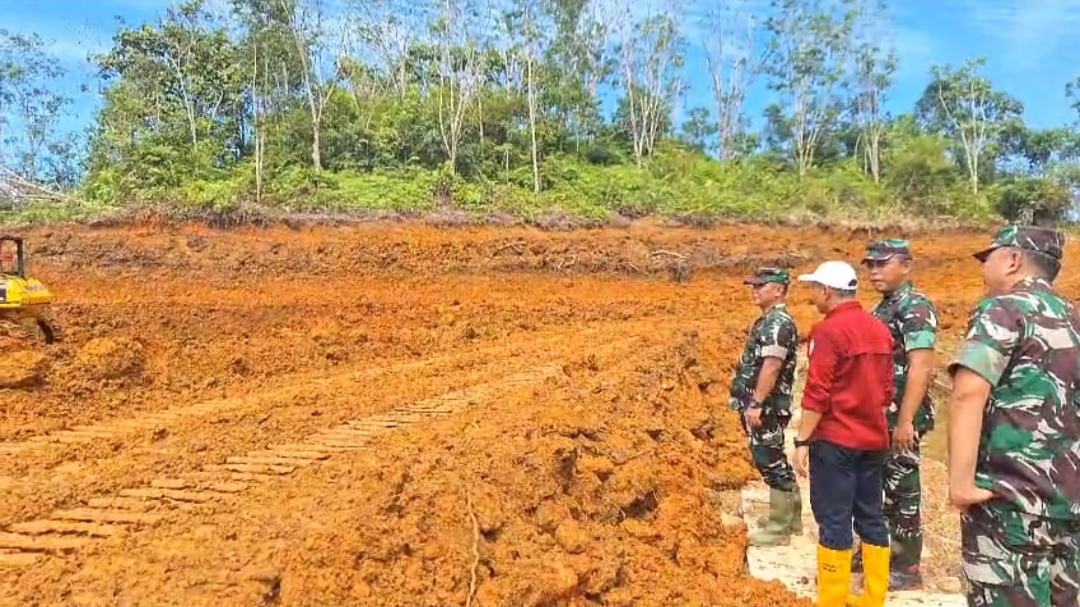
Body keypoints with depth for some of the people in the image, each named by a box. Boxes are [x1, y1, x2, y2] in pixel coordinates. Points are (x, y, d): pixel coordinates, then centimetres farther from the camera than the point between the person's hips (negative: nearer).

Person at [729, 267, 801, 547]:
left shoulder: (778, 323, -17)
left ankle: (779, 527, 7)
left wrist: (756, 403, -26)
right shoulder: (768, 321, 16)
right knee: (774, 462, 17)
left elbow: (771, 367, -25)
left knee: (771, 462, -3)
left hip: (766, 407, -10)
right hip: (762, 405, 10)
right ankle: (789, 517, 29)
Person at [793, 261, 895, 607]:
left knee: (834, 520, 0)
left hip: (835, 440, -8)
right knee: (871, 517, 13)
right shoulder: (879, 329, 9)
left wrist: (802, 441, -14)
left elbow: (817, 394, -18)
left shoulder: (829, 331, -14)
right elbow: (887, 389, 14)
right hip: (873, 439, 8)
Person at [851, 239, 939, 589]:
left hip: (899, 418, -9)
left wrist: (906, 420, -26)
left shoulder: (915, 308, -14)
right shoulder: (883, 308, 14)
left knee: (902, 490, 1)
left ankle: (907, 567, 13)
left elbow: (921, 367, -23)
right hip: (877, 416, 9)